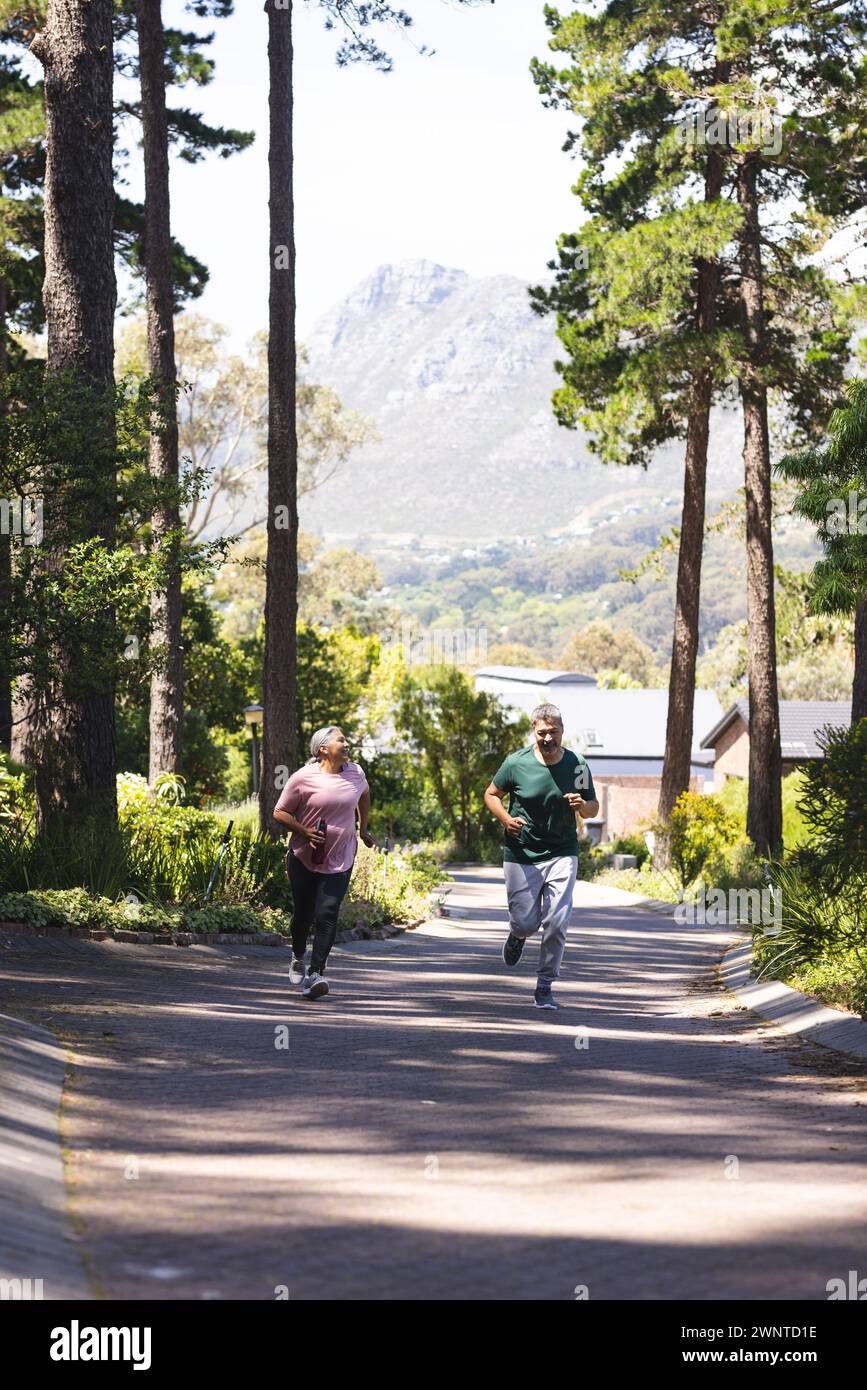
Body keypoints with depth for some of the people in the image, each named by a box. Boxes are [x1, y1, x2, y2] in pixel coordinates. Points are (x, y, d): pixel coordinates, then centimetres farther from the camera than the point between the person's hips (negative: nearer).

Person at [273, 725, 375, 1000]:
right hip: (304, 858, -1)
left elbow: (364, 795, 25)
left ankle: (316, 973, -16)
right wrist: (304, 832, -17)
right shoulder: (303, 777, -10)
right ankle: (298, 958, 39)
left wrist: (363, 829, 25)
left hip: (339, 861, 1)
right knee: (303, 913, 11)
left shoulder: (355, 773, 2)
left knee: (327, 915, -12)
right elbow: (280, 812, -4)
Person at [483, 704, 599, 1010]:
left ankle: (545, 988, 3)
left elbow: (593, 808, 9)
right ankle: (517, 934, 40)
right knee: (526, 923, 1)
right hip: (521, 855, -1)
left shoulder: (577, 765, -2)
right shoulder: (516, 763, -7)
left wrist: (582, 805, -15)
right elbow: (491, 795, 6)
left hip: (562, 855, 1)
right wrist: (506, 819, -13)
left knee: (557, 923, -11)